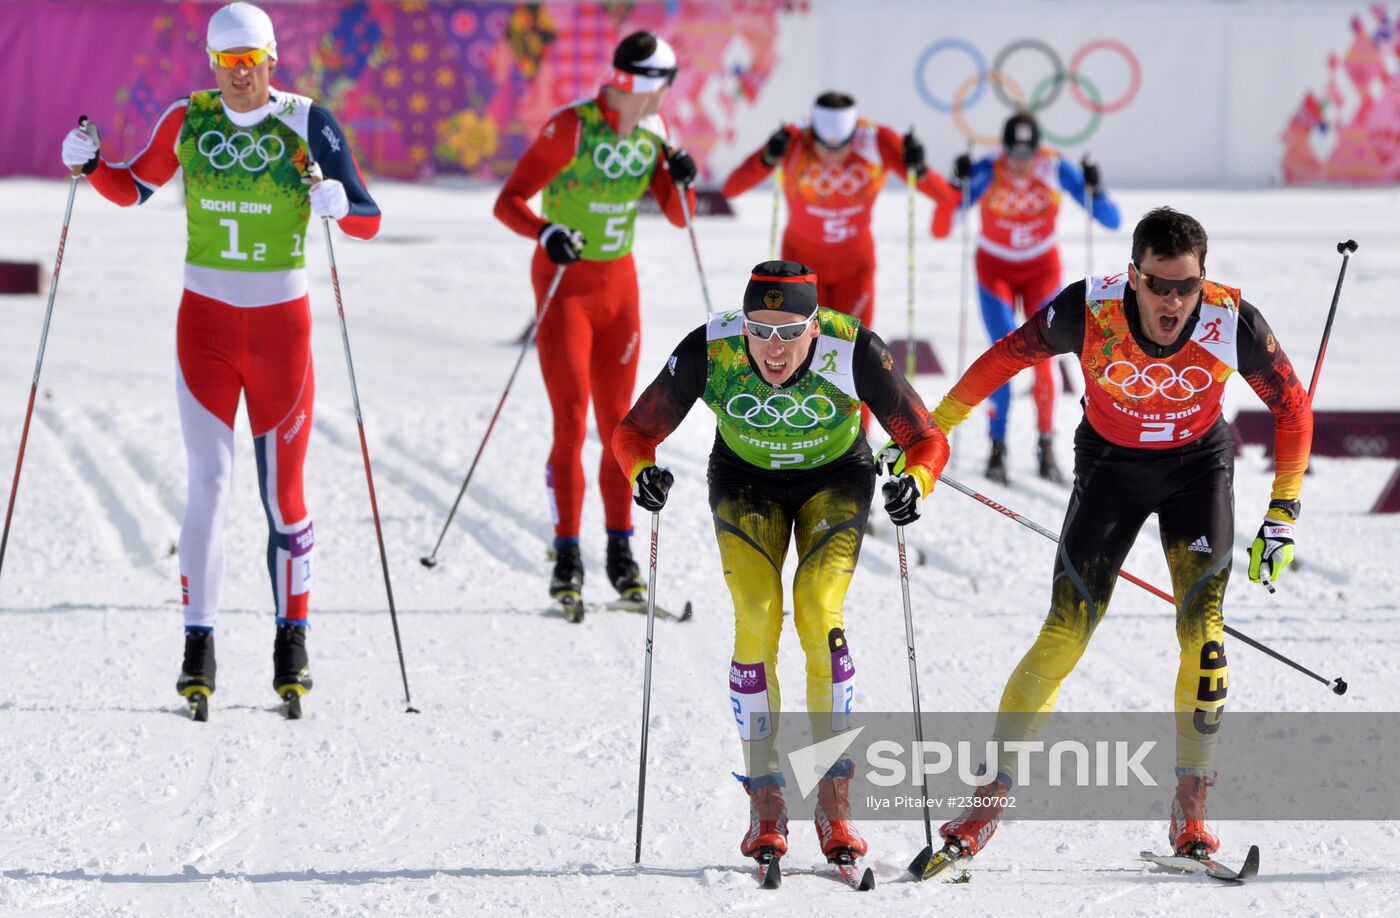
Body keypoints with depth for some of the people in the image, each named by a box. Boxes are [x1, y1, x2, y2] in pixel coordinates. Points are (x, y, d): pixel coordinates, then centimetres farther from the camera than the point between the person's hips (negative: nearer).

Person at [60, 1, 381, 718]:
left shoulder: (307, 122, -5)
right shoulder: (188, 120, 1)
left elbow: (368, 222, -5)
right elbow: (133, 188, 15)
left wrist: (339, 203, -27)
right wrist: (90, 165, -5)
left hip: (280, 323, -1)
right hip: (205, 321, 1)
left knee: (282, 494, 3)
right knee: (209, 483, -7)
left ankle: (292, 642, 17)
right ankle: (198, 647, -3)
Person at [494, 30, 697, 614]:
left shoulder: (653, 133, 0)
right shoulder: (570, 128, -18)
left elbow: (678, 217, 8)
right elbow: (509, 201, -20)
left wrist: (682, 183, -13)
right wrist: (545, 232, -39)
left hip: (619, 283, 5)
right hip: (564, 284, -5)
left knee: (618, 423, 7)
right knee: (572, 424, -9)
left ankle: (621, 554, 15)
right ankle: (567, 557, -5)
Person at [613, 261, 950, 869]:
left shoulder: (854, 351, -32)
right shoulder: (709, 351, -30)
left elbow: (926, 440, -24)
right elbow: (635, 432, -19)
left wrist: (916, 483, -46)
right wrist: (643, 472, -41)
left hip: (835, 479, -1)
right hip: (746, 482, 1)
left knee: (819, 616, -21)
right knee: (756, 620, -18)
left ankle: (834, 802, -9)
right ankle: (766, 807, -6)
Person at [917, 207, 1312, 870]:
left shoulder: (1234, 324, -27)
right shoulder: (1088, 311, -28)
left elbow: (1292, 406, -10)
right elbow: (1006, 358, -10)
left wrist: (1283, 515, -10)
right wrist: (932, 431, -3)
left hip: (1198, 465, 0)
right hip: (1110, 464, 0)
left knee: (1202, 628, -15)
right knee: (1065, 634, -9)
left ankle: (1191, 808, -2)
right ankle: (989, 801, 0)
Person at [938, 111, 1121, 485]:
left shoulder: (1056, 169, -20)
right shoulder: (986, 173, -23)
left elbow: (1111, 220, -18)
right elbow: (941, 229, -28)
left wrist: (1095, 190, -37)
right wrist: (957, 186, -42)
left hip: (1042, 271, 1)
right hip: (995, 270, -1)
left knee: (1042, 357, -9)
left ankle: (1046, 449, 4)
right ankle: (998, 446, -6)